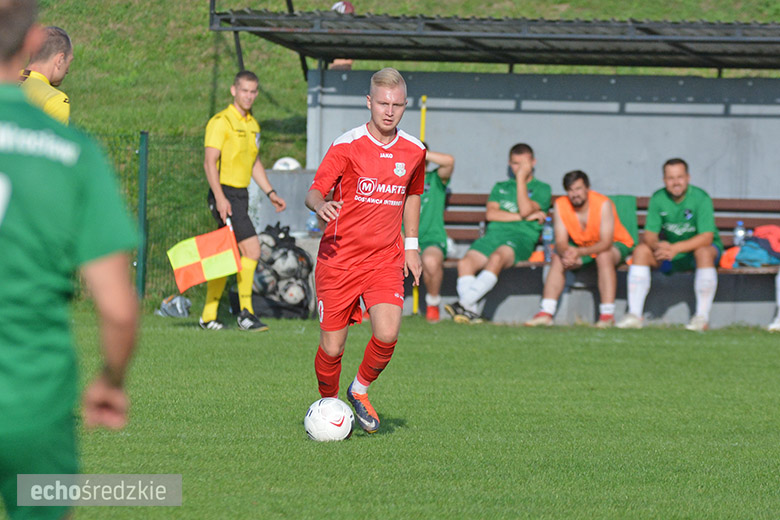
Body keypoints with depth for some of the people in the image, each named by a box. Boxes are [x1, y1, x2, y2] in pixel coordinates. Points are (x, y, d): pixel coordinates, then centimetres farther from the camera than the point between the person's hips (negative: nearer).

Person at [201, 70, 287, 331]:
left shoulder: (252, 124, 16)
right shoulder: (221, 122, -11)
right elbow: (210, 161, -17)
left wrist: (270, 193, 21)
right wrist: (219, 197, -26)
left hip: (241, 195, 8)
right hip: (225, 194, -8)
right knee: (251, 249, -15)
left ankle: (208, 316, 15)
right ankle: (246, 313, -12)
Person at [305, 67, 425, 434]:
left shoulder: (414, 151, 6)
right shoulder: (346, 146, -7)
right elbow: (315, 190, -10)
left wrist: (411, 246, 20)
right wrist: (321, 205, -33)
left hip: (386, 259, 2)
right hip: (339, 257, -2)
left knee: (387, 335, -18)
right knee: (332, 346, -2)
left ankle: (360, 390, 10)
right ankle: (328, 401, 27)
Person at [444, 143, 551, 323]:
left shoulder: (541, 189, 16)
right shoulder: (500, 187, 29)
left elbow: (525, 209, -4)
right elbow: (491, 213, 11)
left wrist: (521, 179, 3)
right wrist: (522, 217, 1)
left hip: (521, 238, -4)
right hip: (494, 234, 4)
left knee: (497, 258, -38)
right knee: (465, 263, -28)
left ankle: (464, 303, -45)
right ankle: (471, 314, -36)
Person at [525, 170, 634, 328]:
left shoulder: (603, 204, -27)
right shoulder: (561, 205, -14)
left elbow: (606, 244, -32)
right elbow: (560, 242, -16)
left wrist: (579, 252, -48)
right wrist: (565, 253, -41)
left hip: (616, 244, -5)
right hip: (581, 246, 5)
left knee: (604, 256, -36)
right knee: (558, 259, -19)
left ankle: (607, 315, -36)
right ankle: (546, 313, -21)